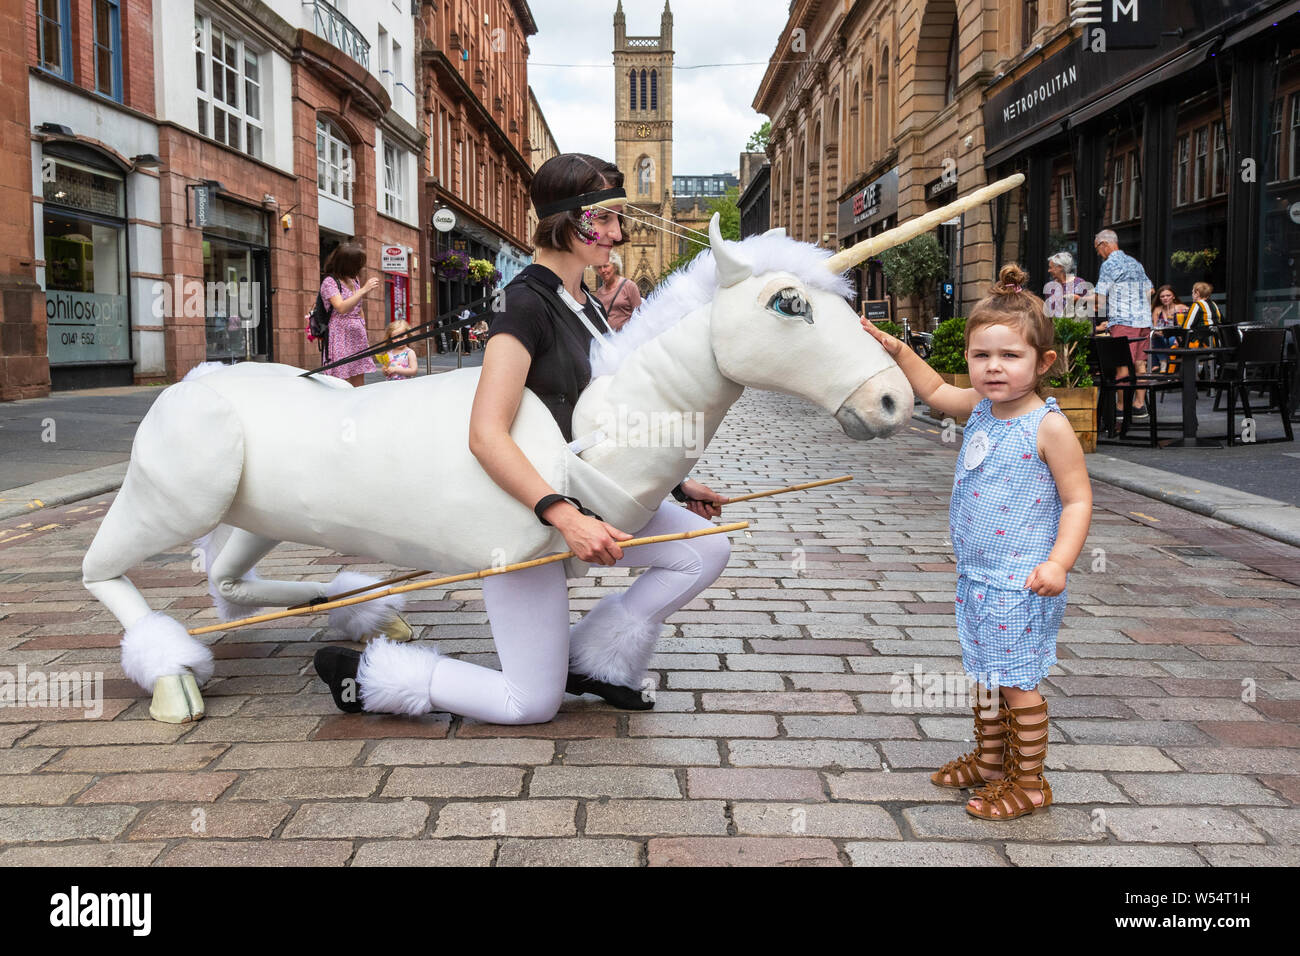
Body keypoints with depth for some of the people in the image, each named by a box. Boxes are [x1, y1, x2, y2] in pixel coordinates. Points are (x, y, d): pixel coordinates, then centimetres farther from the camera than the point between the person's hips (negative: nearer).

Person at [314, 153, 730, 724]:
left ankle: (591, 659, 10)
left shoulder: (587, 305, 10)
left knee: (706, 549, -4)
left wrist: (677, 484, 15)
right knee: (533, 704, -2)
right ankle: (369, 673, 13)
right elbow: (486, 435, -29)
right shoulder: (526, 303, -19)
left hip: (577, 500, 9)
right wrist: (565, 516, -37)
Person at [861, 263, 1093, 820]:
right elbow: (934, 390, 25)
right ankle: (989, 760, 37)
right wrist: (897, 350, 15)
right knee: (985, 675, 20)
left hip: (1021, 584, -8)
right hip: (976, 576, 8)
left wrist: (1059, 562, -26)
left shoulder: (1048, 426, -16)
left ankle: (1028, 782, 17)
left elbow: (1078, 501, -15)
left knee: (1017, 682, 1)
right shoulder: (979, 408, 4)